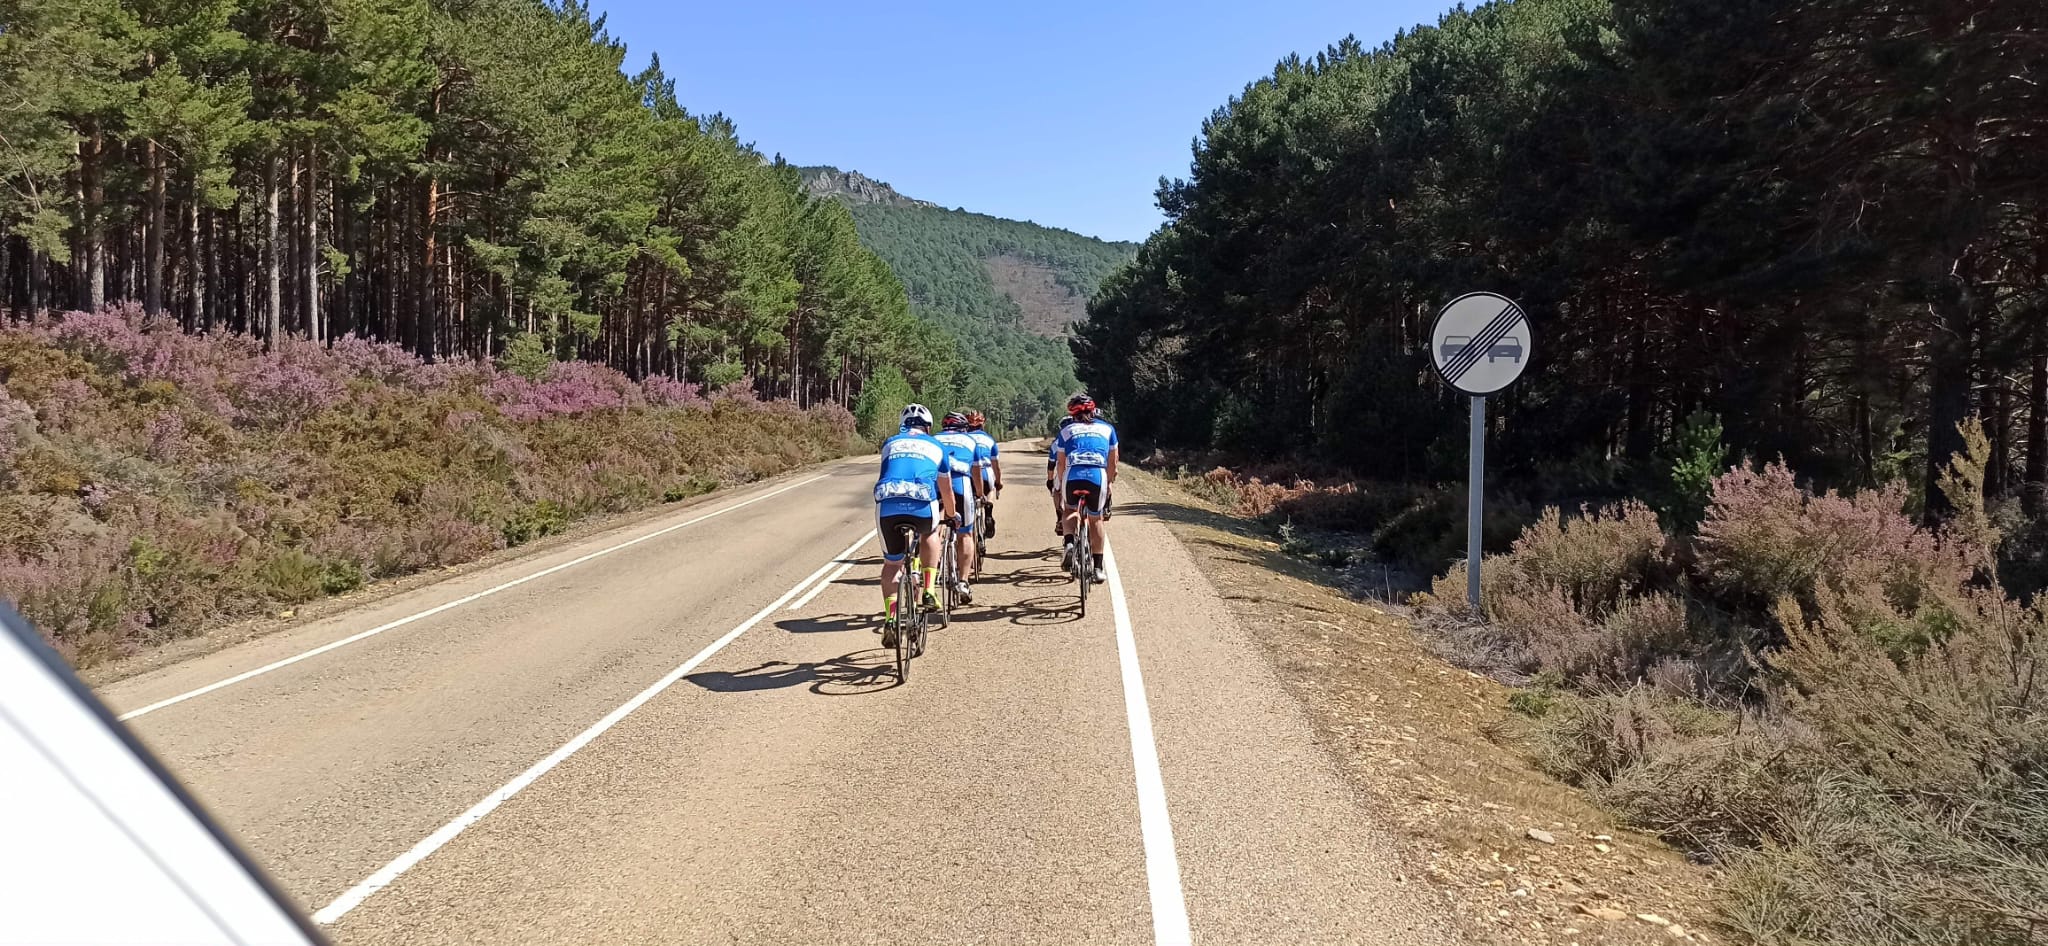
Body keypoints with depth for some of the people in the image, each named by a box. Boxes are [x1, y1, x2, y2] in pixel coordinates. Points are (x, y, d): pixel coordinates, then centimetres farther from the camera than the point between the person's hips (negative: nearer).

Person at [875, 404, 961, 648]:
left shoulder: (889, 444, 29)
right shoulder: (936, 447, 26)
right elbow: (946, 491, 33)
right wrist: (950, 515, 53)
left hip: (887, 504, 1)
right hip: (922, 503, -1)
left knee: (892, 563, 18)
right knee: (930, 533, 33)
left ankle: (890, 617, 2)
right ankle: (928, 591, 23)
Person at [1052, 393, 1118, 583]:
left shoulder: (1066, 431, 20)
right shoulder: (1107, 428, 22)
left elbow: (1061, 463, 18)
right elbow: (1112, 462, 22)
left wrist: (1061, 485, 30)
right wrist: (1109, 483, 35)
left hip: (1073, 476, 0)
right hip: (1098, 476, 0)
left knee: (1071, 510, 28)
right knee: (1096, 519, 19)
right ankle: (1097, 568, 18)